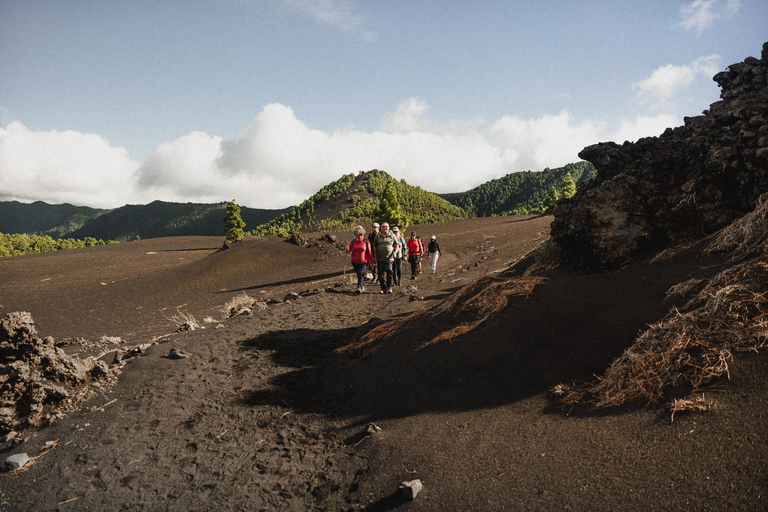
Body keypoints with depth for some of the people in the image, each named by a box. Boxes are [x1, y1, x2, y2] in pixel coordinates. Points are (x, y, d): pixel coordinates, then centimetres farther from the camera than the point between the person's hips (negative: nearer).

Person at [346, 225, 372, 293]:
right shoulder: (353, 241, 3)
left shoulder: (366, 241, -5)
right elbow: (350, 249, 9)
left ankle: (360, 288, -19)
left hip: (363, 261, -4)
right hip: (355, 261, 4)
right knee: (358, 274, 12)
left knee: (361, 273, -17)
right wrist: (347, 249, -16)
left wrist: (370, 261, -1)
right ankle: (363, 287, 27)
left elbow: (369, 252, -1)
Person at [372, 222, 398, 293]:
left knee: (389, 270, -19)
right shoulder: (377, 236, 10)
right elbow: (374, 247, 15)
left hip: (389, 258, -2)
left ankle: (389, 287, -5)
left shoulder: (392, 236, 7)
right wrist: (375, 256, 8)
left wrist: (394, 252, -7)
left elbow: (396, 246, 11)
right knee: (381, 274, 1)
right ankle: (383, 288, 11)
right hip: (380, 259, 2)